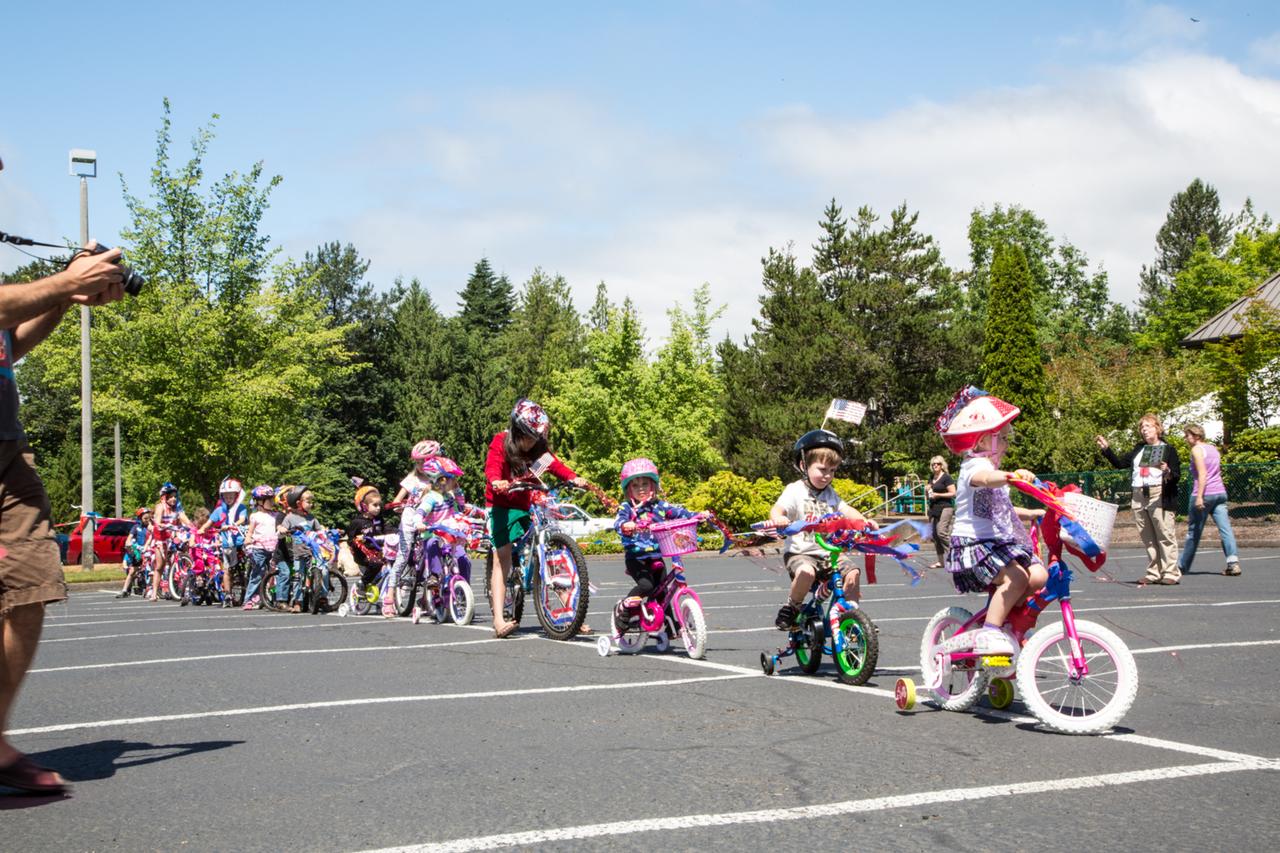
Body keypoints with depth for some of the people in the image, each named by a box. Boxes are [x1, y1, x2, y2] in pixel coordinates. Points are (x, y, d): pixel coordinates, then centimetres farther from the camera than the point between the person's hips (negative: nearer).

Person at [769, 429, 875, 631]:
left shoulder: (830, 494, 13)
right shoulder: (795, 491, -4)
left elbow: (845, 510, 2)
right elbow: (778, 509, -19)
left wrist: (864, 520, -20)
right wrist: (777, 518, -45)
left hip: (829, 552, 5)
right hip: (800, 552, -5)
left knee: (853, 573, -17)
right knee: (806, 572, -36)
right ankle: (791, 608, -11)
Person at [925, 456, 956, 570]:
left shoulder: (946, 477, -6)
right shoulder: (931, 477, 16)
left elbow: (953, 493, -11)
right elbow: (927, 495, 27)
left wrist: (938, 495, -15)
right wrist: (927, 491, 4)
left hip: (945, 508, -8)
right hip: (934, 508, 8)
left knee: (942, 532, -19)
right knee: (935, 534, 5)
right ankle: (940, 561, 10)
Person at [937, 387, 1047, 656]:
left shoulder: (990, 467, 21)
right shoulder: (974, 466, -12)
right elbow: (986, 479, -40)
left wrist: (1031, 513, 28)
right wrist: (1011, 476, -58)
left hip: (998, 542, 9)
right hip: (974, 543, -9)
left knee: (1038, 575, -10)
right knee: (1015, 576, -29)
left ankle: (1008, 618, 8)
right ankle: (989, 634, -24)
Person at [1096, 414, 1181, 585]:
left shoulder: (1168, 450, 3)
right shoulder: (1139, 450, 20)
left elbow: (1177, 476, -2)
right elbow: (1120, 463, 20)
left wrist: (1168, 472, -23)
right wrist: (1106, 448, 12)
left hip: (1159, 497, -6)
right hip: (1139, 497, 6)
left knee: (1165, 536, -8)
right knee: (1148, 538, 7)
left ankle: (1171, 573, -6)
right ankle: (1154, 573, 12)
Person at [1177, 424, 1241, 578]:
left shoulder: (1197, 450, -6)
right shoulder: (1214, 449, 18)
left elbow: (1202, 473, -16)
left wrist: (1199, 497, -21)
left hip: (1204, 494, -7)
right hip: (1220, 493, 7)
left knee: (1193, 532, 3)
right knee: (1225, 529, -3)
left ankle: (1182, 566, 13)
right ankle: (1233, 563, -17)